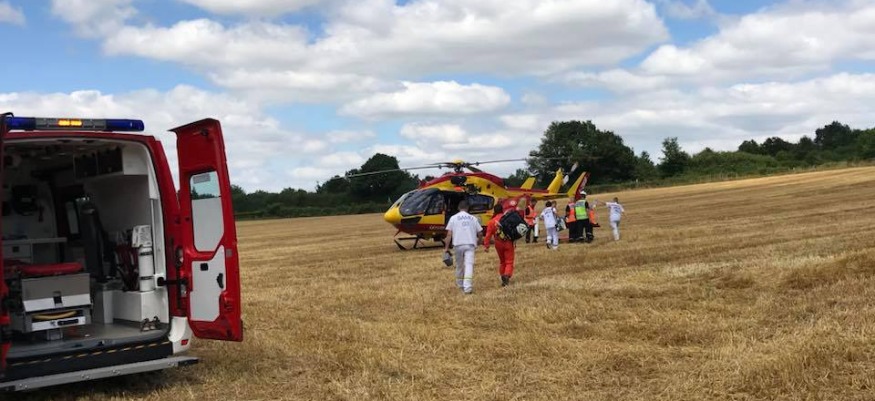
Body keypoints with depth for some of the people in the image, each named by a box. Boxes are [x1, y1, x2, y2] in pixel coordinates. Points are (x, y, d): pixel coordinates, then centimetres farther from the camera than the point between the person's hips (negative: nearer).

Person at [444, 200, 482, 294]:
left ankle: (460, 284, 32)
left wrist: (446, 247, 2)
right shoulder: (473, 218, 8)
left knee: (459, 265, 16)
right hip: (470, 244, 0)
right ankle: (468, 287, -21)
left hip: (458, 245, 0)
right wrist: (476, 238, 30)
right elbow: (480, 233, 10)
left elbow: (449, 234, -2)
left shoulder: (453, 218, 4)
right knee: (469, 264, -7)